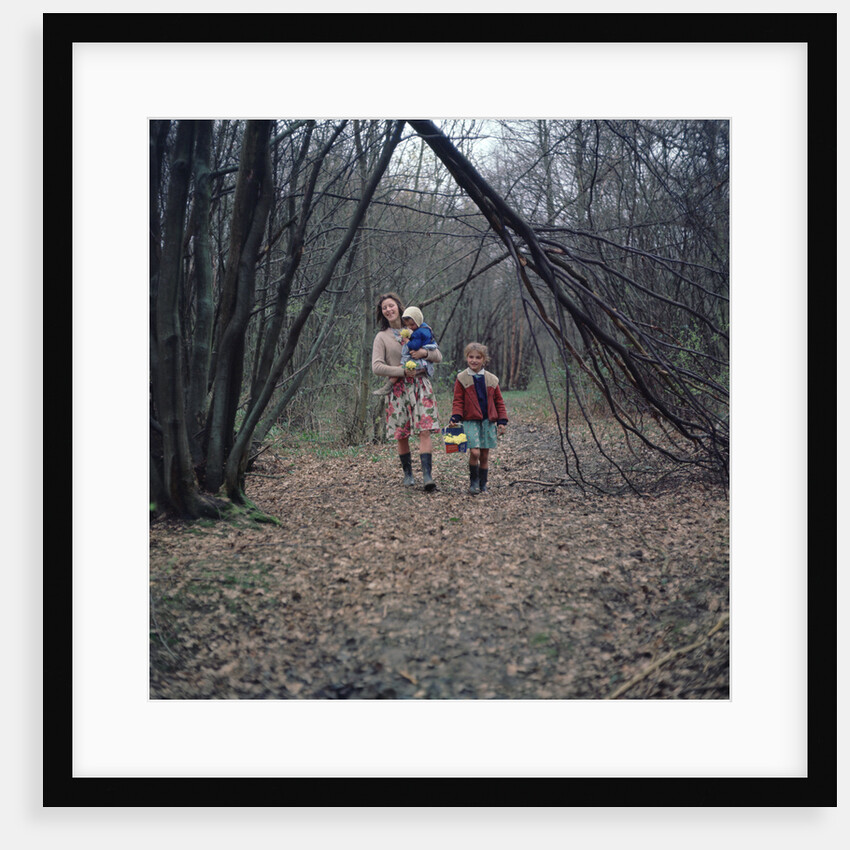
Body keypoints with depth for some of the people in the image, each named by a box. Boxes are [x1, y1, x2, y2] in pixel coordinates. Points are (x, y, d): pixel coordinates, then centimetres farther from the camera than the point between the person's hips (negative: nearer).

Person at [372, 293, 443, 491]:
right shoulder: (382, 337, 6)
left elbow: (438, 357, 11)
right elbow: (377, 367, -5)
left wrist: (425, 353, -10)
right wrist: (403, 371, -11)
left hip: (420, 385, 0)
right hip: (398, 388, 0)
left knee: (425, 430, -13)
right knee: (401, 434, 2)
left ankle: (427, 475, -18)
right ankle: (408, 474, 17)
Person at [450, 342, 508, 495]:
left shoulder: (491, 380, 8)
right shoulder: (461, 379, 0)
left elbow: (499, 401, 12)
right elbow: (457, 401, 0)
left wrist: (502, 421, 5)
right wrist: (455, 417, -15)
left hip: (488, 421, 3)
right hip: (470, 421, -3)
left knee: (485, 454, 6)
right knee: (474, 452, -16)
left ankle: (483, 484, 21)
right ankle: (474, 482, 4)